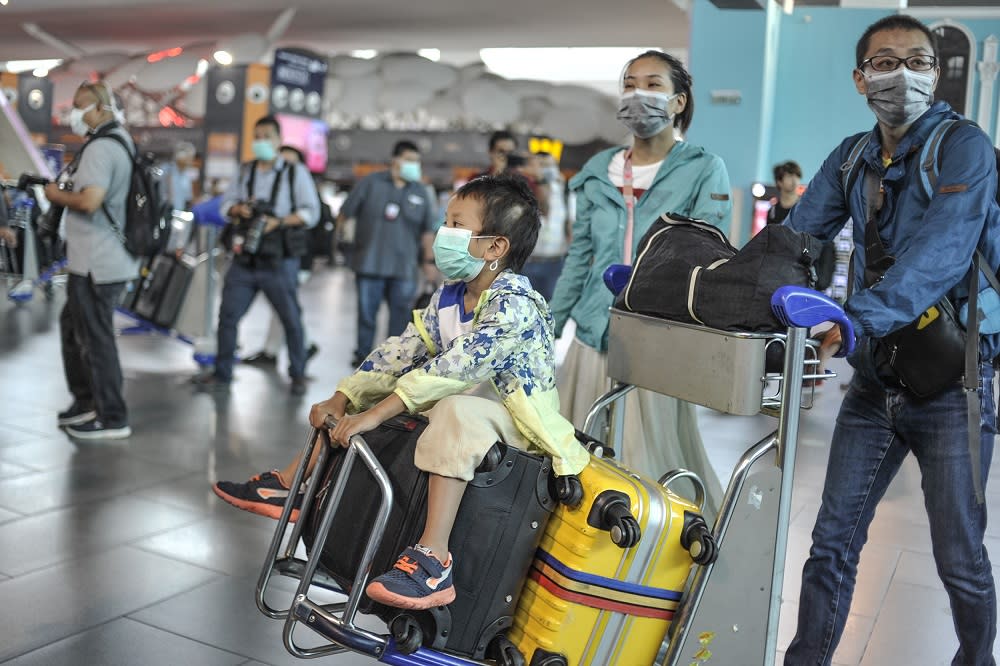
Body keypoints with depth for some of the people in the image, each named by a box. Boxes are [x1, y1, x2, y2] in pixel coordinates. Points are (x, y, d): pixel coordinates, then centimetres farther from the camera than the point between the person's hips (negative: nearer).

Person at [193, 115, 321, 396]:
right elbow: (226, 204, 14)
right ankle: (222, 374, 17)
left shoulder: (295, 173, 0)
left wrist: (279, 222, -19)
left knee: (291, 319, 2)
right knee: (227, 316, 5)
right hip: (244, 259, 4)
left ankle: (298, 375, 17)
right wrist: (238, 209, -9)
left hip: (279, 262, -4)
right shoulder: (246, 171, 13)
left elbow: (311, 211, -6)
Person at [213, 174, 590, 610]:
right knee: (369, 393, 10)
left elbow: (454, 367, -33)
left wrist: (376, 414, -36)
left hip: (513, 421, -9)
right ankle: (289, 484, 17)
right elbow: (402, 351, 3)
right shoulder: (450, 296, 4)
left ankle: (434, 558, -43)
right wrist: (342, 399, -6)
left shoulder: (514, 305, -24)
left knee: (456, 411, -41)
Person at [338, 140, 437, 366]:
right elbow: (345, 212, 4)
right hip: (370, 263, -2)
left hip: (404, 267, 2)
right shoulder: (371, 183, 1)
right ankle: (363, 353, 19)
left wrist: (429, 261, 9)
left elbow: (427, 230, 12)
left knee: (401, 312, 1)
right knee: (366, 311, 5)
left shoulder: (420, 192, 9)